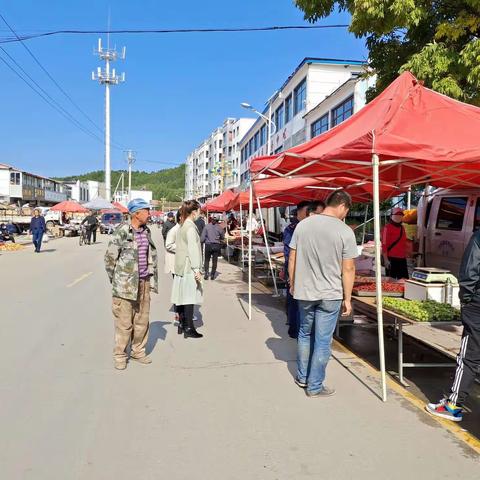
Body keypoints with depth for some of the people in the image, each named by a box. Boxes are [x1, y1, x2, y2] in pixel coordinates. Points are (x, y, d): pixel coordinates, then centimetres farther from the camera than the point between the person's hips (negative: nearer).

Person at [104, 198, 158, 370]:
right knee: (124, 322, 1)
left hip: (144, 283, 6)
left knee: (142, 320, 13)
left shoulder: (146, 231, 9)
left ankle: (138, 351, 28)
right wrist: (115, 280, 0)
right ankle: (119, 355, 16)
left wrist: (152, 277, 14)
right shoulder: (122, 231, -11)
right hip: (126, 283, -6)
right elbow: (110, 257, -7)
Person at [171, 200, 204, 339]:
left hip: (181, 266, 9)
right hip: (189, 267, -9)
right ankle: (188, 329, 0)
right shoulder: (191, 227, -15)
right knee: (190, 297, -4)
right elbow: (193, 249, -19)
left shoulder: (182, 226, 14)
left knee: (183, 296, 14)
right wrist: (197, 269, -18)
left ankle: (182, 325, 22)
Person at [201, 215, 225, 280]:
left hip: (208, 245, 0)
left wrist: (201, 241, 12)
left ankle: (206, 273, 0)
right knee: (214, 260, 7)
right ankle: (212, 275, 8)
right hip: (217, 245, 1)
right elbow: (223, 237, 9)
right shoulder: (219, 227, 0)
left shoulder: (207, 226, -3)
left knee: (207, 260, 12)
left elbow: (203, 237, -4)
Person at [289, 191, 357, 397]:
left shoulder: (303, 225, -1)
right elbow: (348, 268, -10)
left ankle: (302, 377, 34)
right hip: (330, 295, -4)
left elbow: (292, 260, 3)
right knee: (322, 341, 7)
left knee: (305, 334, 21)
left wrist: (293, 284, 15)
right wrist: (347, 299, -1)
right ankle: (315, 386, 18)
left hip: (304, 291, 4)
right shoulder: (345, 231, -11)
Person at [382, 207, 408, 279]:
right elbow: (384, 245, -12)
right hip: (392, 259, -7)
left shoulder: (402, 228, 16)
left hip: (402, 259, 7)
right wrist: (386, 260, -17)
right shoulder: (388, 227, -7)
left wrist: (405, 256, 18)